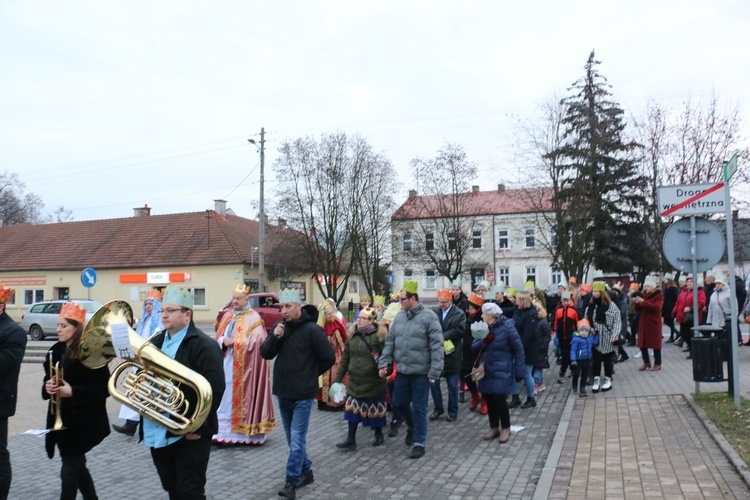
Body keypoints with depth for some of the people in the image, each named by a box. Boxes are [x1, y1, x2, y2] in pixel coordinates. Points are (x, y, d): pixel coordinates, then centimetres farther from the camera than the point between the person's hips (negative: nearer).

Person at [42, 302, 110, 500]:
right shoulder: (56, 351, 6)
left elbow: (104, 388, -16)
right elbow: (48, 380, 16)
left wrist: (73, 391, -22)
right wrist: (48, 387, -6)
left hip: (82, 421, -7)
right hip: (60, 420, 7)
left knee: (69, 472, -2)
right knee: (77, 467, 19)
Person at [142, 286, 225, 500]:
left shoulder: (204, 346, -13)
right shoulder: (155, 342, 11)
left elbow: (214, 390, -19)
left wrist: (198, 427, -19)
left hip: (188, 435, -7)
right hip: (157, 434, 7)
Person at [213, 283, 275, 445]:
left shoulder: (254, 318, -5)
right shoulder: (228, 316, 15)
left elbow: (255, 342, -12)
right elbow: (219, 338, 15)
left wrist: (234, 342, -13)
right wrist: (223, 341, -7)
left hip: (243, 366, -6)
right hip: (227, 364, 6)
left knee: (242, 397, -4)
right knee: (225, 397, 6)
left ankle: (242, 432, 2)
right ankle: (224, 430, 14)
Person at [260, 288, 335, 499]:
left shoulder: (312, 329, -15)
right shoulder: (279, 327, 3)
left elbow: (329, 358, -11)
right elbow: (265, 354, 2)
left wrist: (312, 373, 1)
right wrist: (274, 337, -15)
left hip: (302, 394, -6)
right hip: (282, 392, 6)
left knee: (297, 439, -4)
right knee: (292, 438, 16)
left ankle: (291, 481, 5)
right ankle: (305, 472, 31)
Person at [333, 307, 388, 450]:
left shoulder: (379, 336, -11)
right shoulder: (352, 335, 4)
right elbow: (345, 359, 8)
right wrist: (338, 378, 7)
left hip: (373, 381, -4)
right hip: (354, 381, 4)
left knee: (375, 410, 11)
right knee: (352, 409, 6)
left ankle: (378, 435, 31)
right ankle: (351, 440, 15)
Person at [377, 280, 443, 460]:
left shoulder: (429, 317, -12)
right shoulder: (399, 317, 6)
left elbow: (436, 346, -14)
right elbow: (390, 342, 11)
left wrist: (434, 371, -17)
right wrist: (384, 363, 3)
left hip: (421, 372, -6)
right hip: (402, 371, 6)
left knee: (419, 408, 4)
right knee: (399, 402, 16)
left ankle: (419, 443, 19)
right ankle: (412, 427, 43)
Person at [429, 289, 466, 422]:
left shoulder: (459, 314, -3)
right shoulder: (433, 312, 5)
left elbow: (460, 330, -16)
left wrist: (443, 336, -21)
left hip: (451, 354, -3)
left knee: (452, 385, 8)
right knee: (433, 382, 7)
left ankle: (453, 411, 22)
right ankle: (438, 409, 24)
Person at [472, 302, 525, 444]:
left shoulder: (507, 326, -12)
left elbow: (518, 349, -9)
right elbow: (474, 347, 2)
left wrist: (520, 371, -10)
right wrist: (483, 341, -19)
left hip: (501, 371, -6)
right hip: (486, 370, 6)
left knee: (499, 399, -9)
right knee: (489, 399, 8)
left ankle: (505, 429, 12)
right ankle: (494, 428, 24)